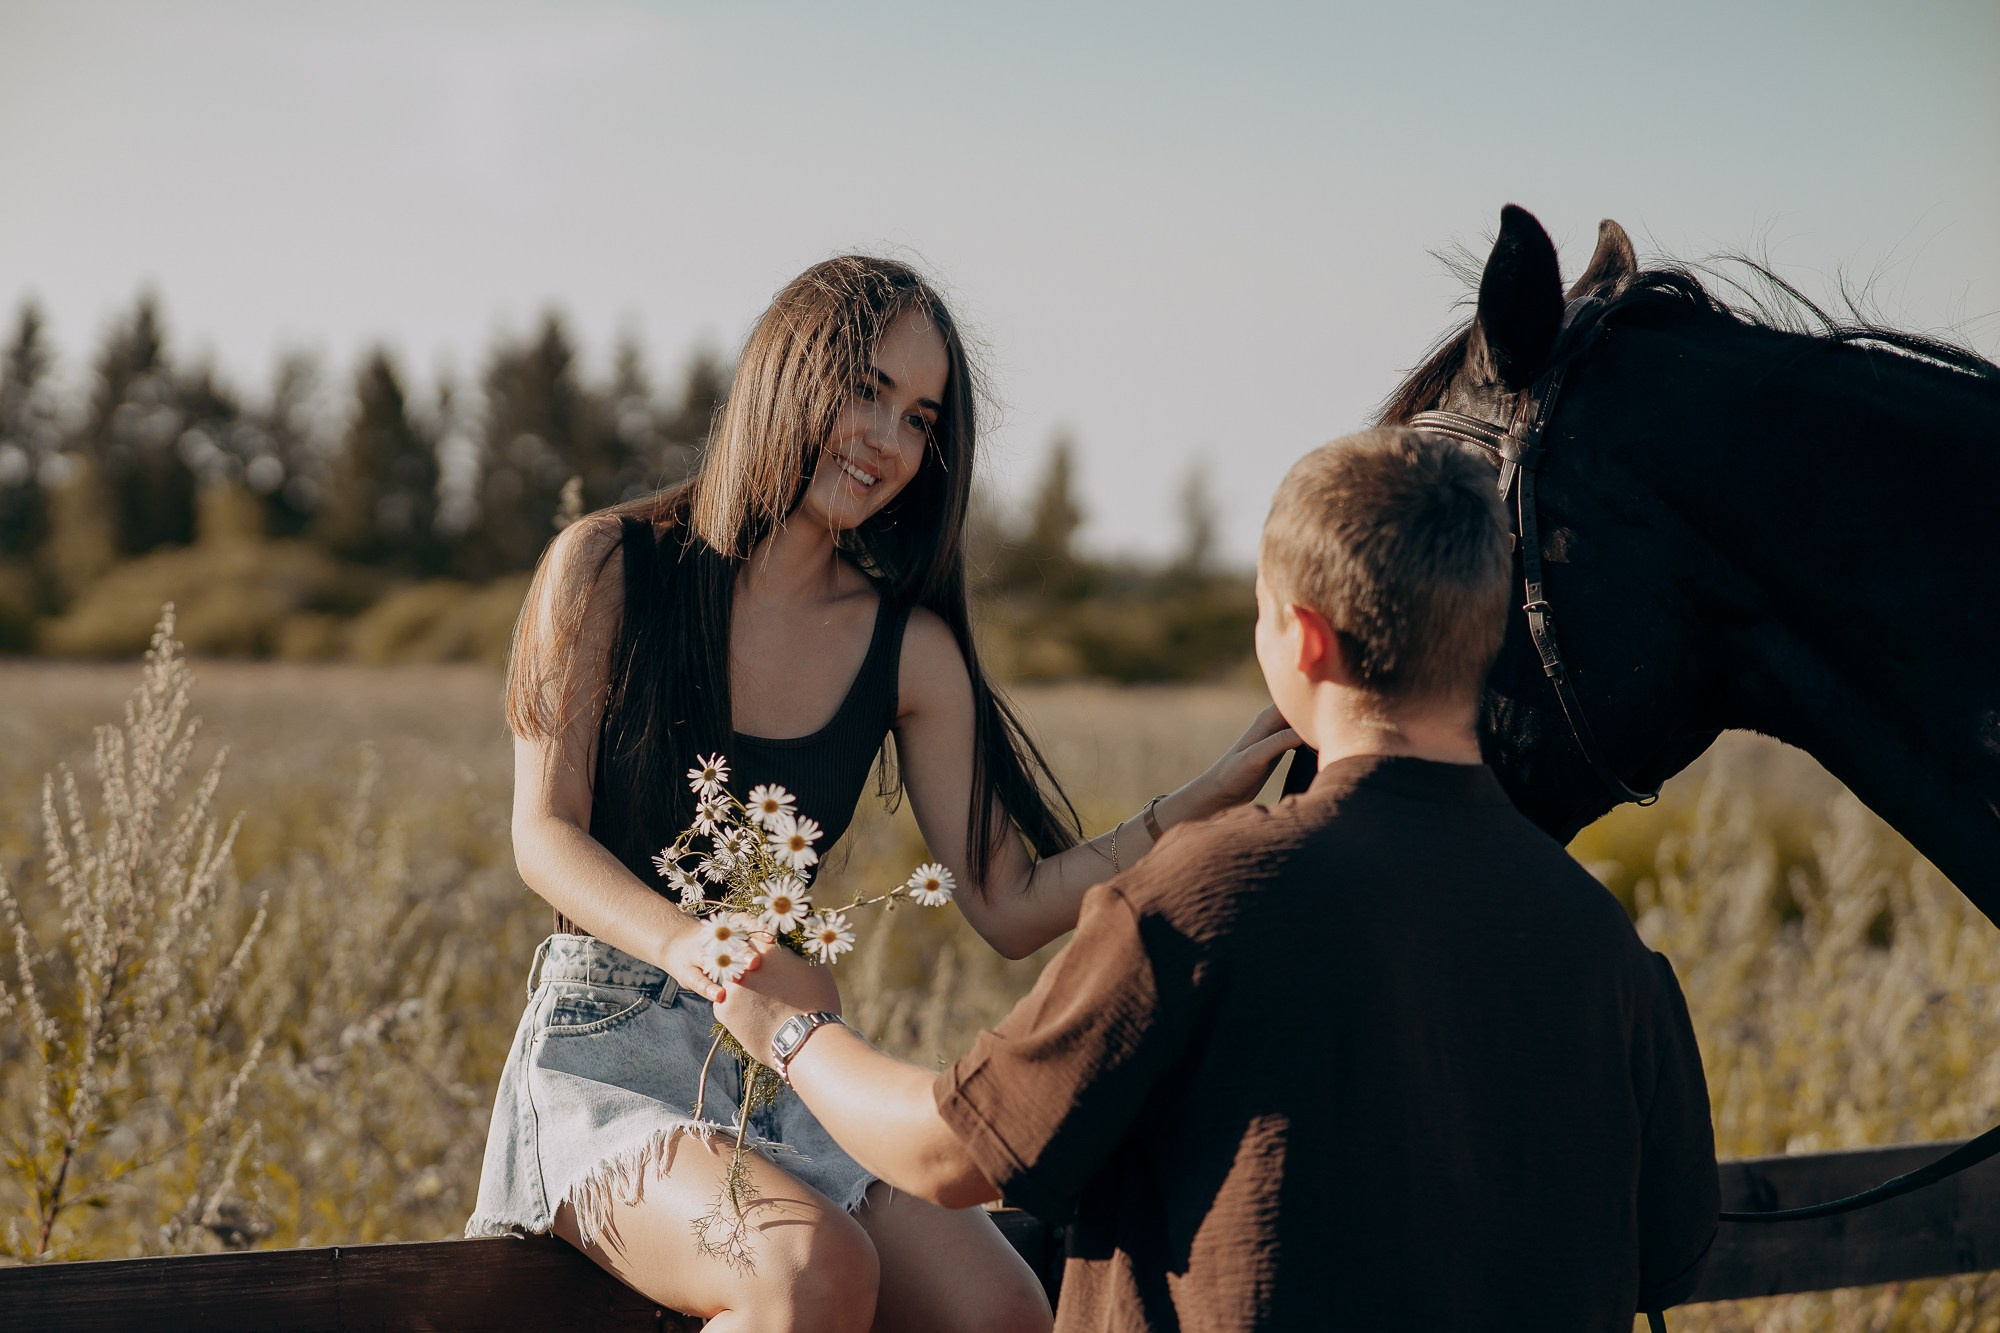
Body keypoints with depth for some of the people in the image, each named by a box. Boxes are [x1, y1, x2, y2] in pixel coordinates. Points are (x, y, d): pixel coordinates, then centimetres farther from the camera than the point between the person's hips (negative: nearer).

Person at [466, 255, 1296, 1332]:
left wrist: (1209, 800, -5)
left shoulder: (909, 649, 5)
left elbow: (1011, 907, 5)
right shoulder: (607, 567, -3)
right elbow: (545, 835, -8)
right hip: (607, 1051, -4)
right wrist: (684, 942, -28)